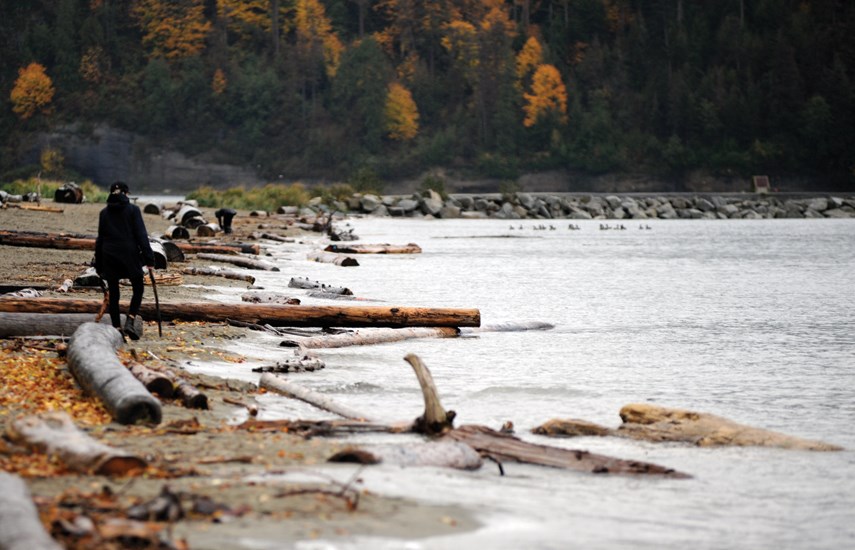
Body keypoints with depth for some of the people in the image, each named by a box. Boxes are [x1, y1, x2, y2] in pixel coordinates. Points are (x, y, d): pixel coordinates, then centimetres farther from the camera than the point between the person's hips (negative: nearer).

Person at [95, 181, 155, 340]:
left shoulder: (104, 213, 7)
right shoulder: (133, 210, -3)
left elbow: (100, 239, 10)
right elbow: (141, 236, -8)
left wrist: (99, 266, 16)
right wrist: (149, 259, -7)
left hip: (109, 256, 3)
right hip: (130, 255, -3)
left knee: (113, 294, 8)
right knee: (138, 288, 11)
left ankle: (117, 328, 5)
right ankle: (130, 321, -6)